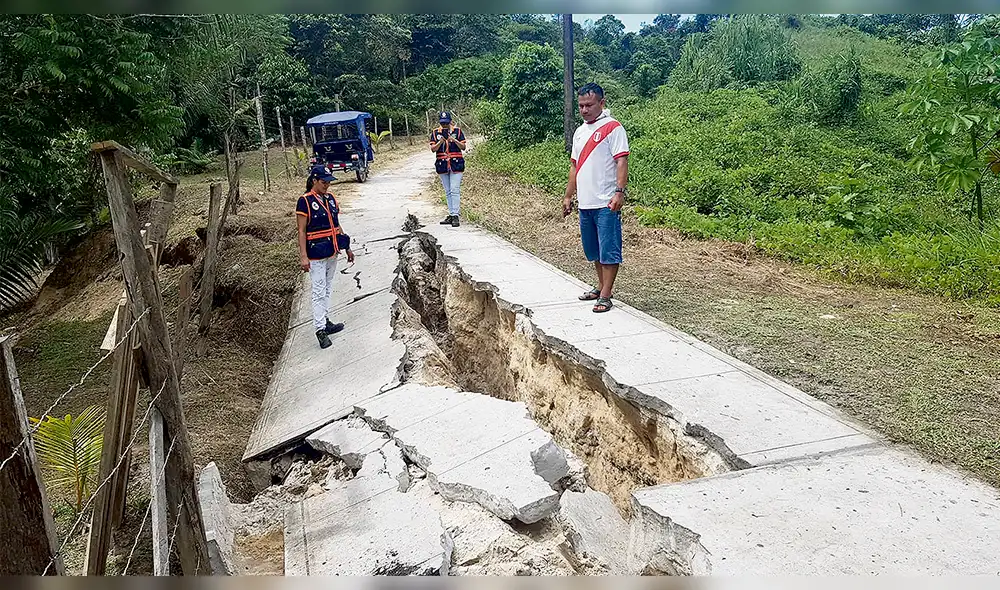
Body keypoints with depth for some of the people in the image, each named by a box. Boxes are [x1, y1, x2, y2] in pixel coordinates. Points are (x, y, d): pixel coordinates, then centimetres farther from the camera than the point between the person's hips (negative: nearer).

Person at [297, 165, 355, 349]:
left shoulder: (330, 198, 8)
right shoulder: (305, 201, -12)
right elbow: (301, 231, -13)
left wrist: (347, 248, 16)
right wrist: (303, 257, -19)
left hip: (332, 252, 7)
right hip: (316, 254, -7)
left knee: (327, 289, 16)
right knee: (319, 291, -3)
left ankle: (325, 321, 26)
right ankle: (320, 329, 2)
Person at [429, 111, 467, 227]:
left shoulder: (457, 131, 1)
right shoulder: (435, 133, 6)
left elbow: (463, 147, -1)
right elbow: (433, 149, -1)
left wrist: (454, 140, -18)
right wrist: (441, 141, -18)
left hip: (456, 164, -3)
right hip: (442, 165, 3)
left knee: (454, 190, -10)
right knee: (448, 192, 8)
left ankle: (455, 216, -11)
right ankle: (451, 215, 13)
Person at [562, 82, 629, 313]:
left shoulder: (612, 128, -6)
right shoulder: (579, 132, 17)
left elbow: (621, 162, -13)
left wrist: (619, 192, -23)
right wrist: (568, 196, 20)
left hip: (606, 203, -8)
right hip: (585, 203, 8)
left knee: (608, 250, -4)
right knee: (593, 251, 17)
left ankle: (605, 295, 0)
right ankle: (601, 286, 31)